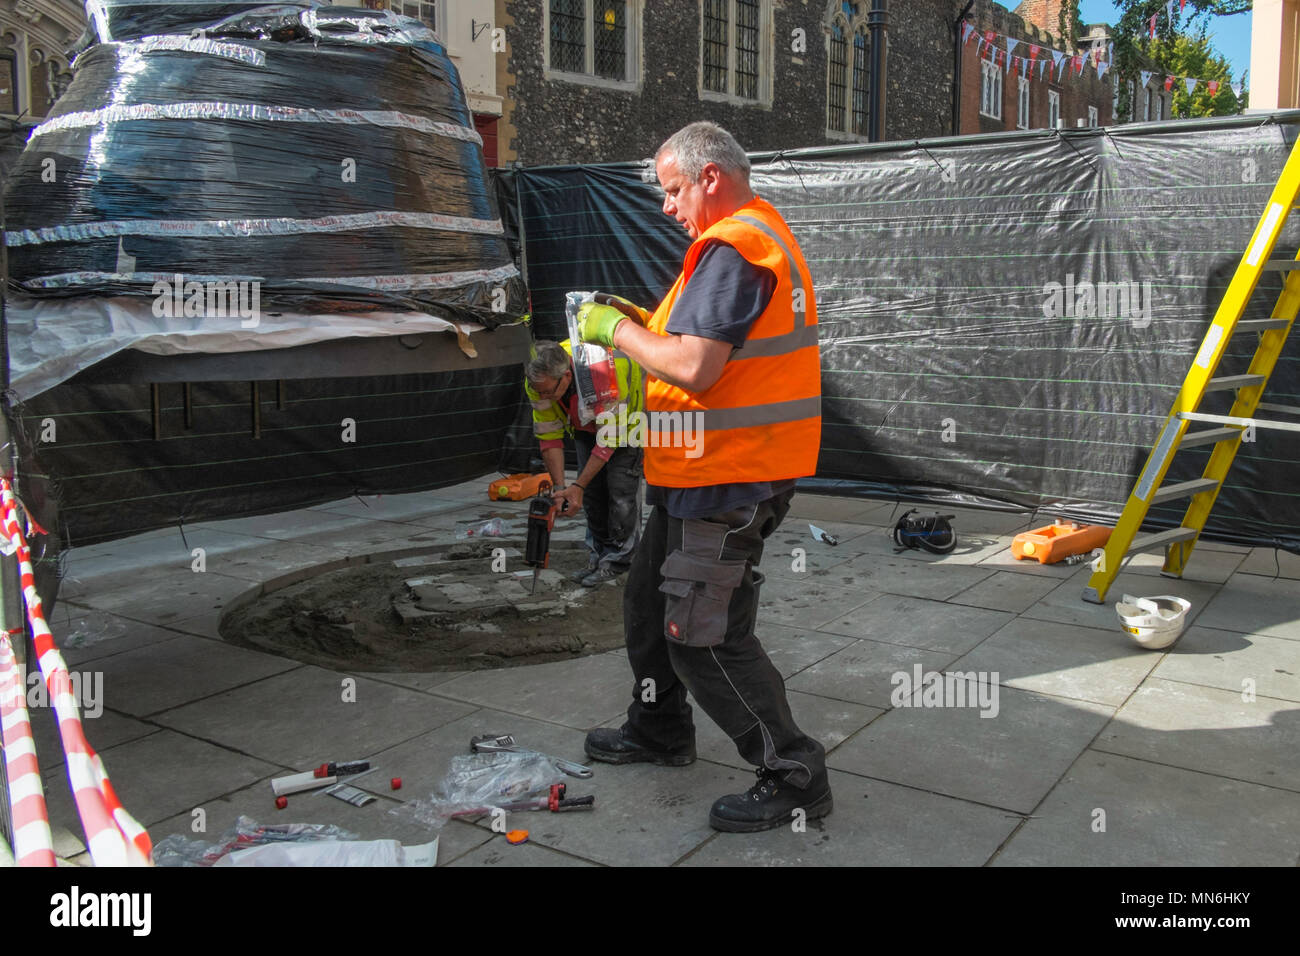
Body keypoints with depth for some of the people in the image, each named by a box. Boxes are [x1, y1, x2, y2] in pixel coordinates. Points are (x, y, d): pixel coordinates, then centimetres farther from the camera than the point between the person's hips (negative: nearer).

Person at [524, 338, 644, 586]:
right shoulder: (537, 382, -26)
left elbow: (608, 440, -33)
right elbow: (549, 436, -15)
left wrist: (577, 486, -31)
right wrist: (559, 487, -20)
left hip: (627, 415, -5)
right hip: (585, 422, 5)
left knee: (621, 486, -10)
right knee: (591, 488, 4)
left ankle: (618, 559, 1)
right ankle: (598, 554, 18)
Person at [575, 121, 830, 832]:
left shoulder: (732, 248, -18)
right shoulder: (767, 233, 17)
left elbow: (694, 368, -26)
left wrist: (616, 329, -12)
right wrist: (647, 324, 9)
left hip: (727, 479, -11)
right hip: (711, 472, 11)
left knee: (705, 637, -5)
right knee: (650, 599, 22)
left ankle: (793, 777, 8)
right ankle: (659, 729, 39)